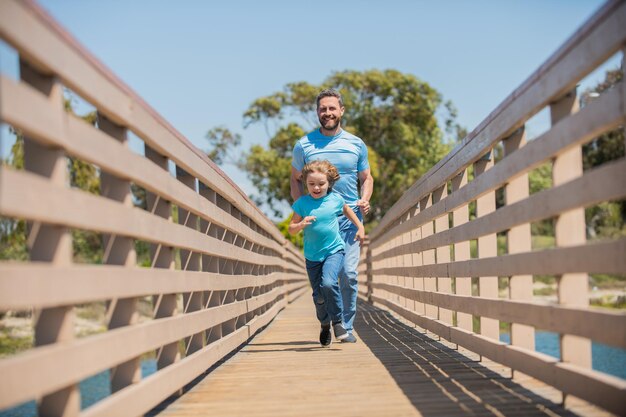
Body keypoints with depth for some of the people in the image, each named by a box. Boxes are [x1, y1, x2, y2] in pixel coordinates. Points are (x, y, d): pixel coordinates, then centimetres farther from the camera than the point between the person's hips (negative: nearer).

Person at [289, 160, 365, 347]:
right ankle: (325, 324, 33)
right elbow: (291, 229, -3)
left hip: (334, 251, -1)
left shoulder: (335, 199, -2)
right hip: (312, 256, 1)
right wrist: (301, 224, -23)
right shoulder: (302, 203, -5)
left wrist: (360, 227, 20)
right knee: (318, 296, 6)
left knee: (329, 283, -26)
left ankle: (337, 320, -6)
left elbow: (347, 210, 21)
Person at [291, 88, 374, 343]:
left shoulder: (356, 145, 7)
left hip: (349, 217, 0)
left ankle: (347, 327, 7)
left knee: (348, 274, -6)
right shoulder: (304, 145, 4)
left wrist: (365, 199, -3)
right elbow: (296, 179, 13)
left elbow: (366, 177, 17)